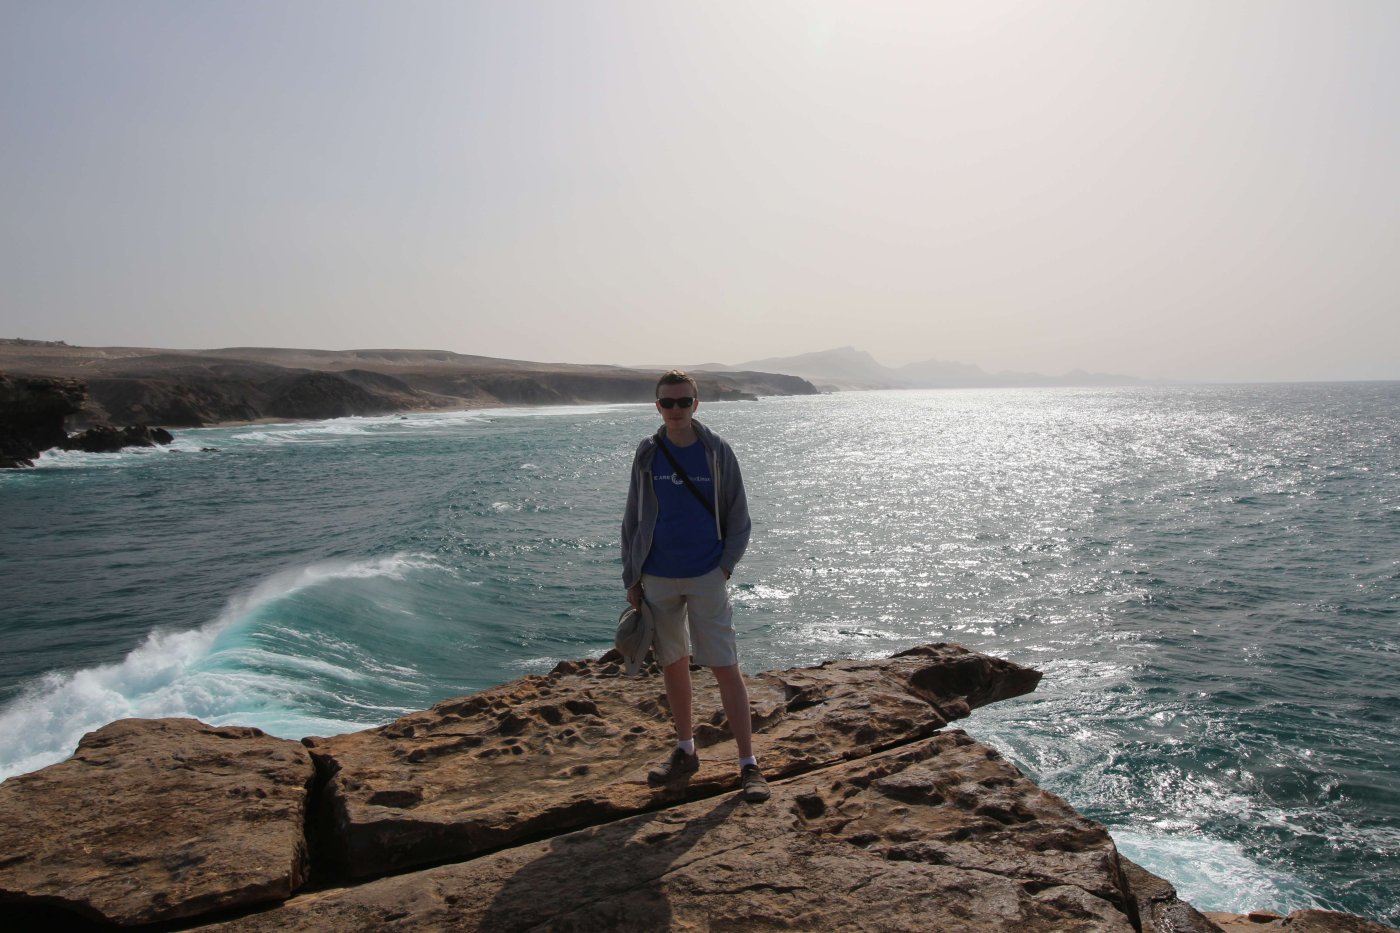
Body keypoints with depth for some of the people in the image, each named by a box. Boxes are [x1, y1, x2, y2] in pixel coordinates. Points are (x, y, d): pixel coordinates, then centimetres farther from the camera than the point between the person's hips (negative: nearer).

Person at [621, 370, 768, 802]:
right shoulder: (647, 454, 2)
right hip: (657, 579, 3)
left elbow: (738, 517, 2)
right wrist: (631, 577, 3)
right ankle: (685, 753, 29)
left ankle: (749, 766, 4)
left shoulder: (716, 450, -4)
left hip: (706, 577, -3)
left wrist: (725, 567, -9)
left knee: (726, 668, -4)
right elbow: (632, 519, 8)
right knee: (672, 665, 13)